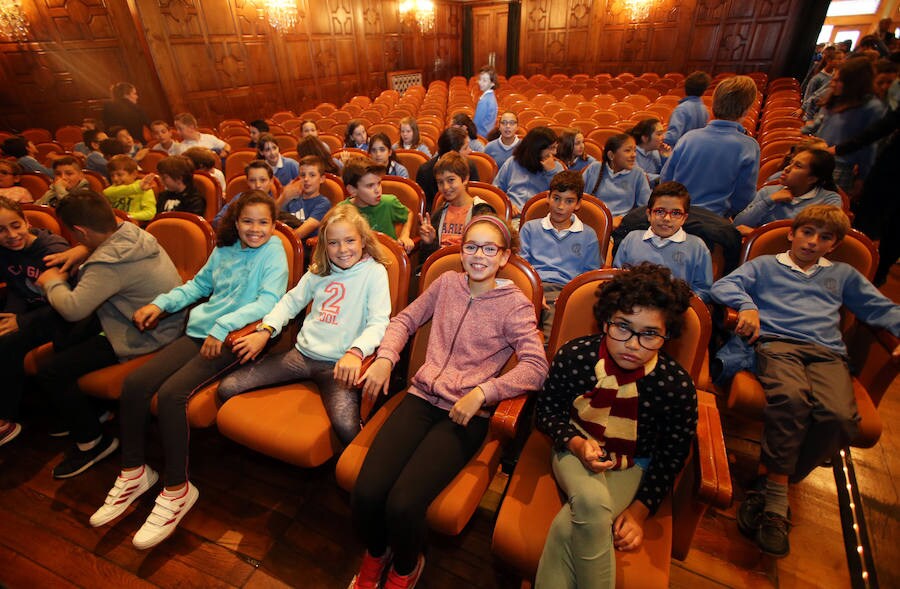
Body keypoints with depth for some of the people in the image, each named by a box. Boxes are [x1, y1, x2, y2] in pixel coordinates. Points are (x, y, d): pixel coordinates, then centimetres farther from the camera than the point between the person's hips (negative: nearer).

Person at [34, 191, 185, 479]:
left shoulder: (110, 262, -28)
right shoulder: (132, 232, 1)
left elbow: (73, 309, -26)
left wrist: (52, 283, -7)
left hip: (146, 336, -10)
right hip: (164, 321, 10)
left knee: (51, 373, -6)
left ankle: (91, 442, 14)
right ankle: (91, 410, 36)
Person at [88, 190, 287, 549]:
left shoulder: (273, 254, -5)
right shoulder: (224, 250, 15)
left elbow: (268, 301, -17)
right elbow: (198, 284, 26)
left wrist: (223, 326, -24)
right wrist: (161, 303, 12)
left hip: (232, 339, -7)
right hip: (200, 330, 7)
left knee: (171, 393, -23)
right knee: (134, 384, -5)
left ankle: (177, 489, -7)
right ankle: (133, 472, 13)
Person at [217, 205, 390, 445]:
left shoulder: (374, 272, -4)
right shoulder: (319, 271, 14)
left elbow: (379, 322, -14)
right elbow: (291, 301, 20)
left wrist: (356, 351, -32)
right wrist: (265, 330, 2)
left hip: (337, 364, -6)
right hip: (301, 353, 6)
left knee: (346, 427, -31)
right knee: (227, 388, -1)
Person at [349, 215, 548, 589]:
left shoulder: (515, 305, -2)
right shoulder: (447, 283, 10)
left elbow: (536, 367, -11)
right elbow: (405, 320, 16)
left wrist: (482, 392, -21)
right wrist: (385, 358, -1)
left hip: (466, 413, -3)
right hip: (422, 396, 4)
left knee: (402, 505, -21)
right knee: (365, 493, -15)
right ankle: (375, 552, 23)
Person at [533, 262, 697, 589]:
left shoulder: (677, 386, -18)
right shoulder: (574, 356, -18)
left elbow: (671, 455, -4)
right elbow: (547, 411, -3)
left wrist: (639, 511, -6)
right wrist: (577, 444, -20)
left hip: (633, 467, 0)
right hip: (577, 450, 1)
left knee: (568, 527, -25)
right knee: (591, 503, -32)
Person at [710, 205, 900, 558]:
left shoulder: (843, 275, 33)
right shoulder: (765, 265, 23)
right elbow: (722, 286, 8)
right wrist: (747, 305, -13)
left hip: (827, 353, 3)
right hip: (776, 343, -3)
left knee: (840, 416, -31)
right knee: (791, 397, -37)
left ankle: (769, 485, -15)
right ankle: (776, 499, -24)